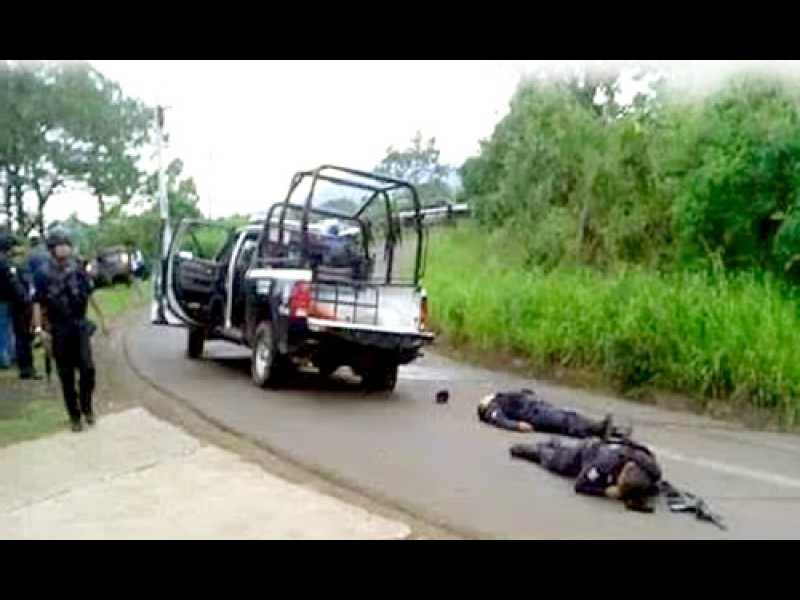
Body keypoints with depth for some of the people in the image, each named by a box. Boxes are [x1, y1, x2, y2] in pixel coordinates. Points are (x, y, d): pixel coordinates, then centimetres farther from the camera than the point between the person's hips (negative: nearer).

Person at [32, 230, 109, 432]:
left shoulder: (77, 270, 1)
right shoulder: (42, 275, -7)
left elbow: (90, 296, 10)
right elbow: (37, 304, -8)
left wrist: (102, 319, 12)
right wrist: (40, 329, -19)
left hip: (80, 326, 2)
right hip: (58, 331, -1)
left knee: (87, 368, -11)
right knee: (66, 376, 5)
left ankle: (87, 406, 13)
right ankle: (75, 416, 17)